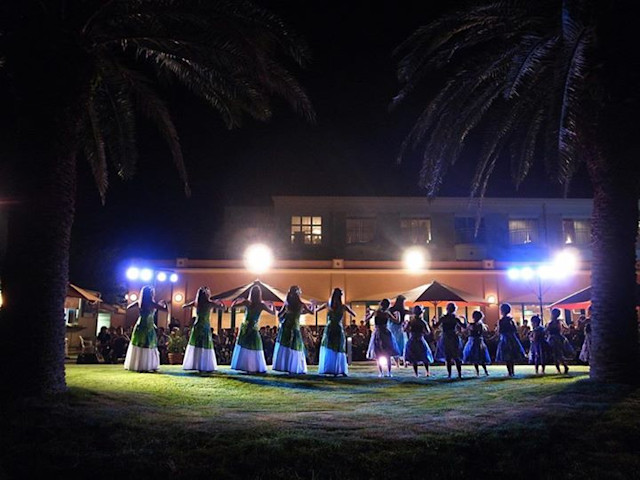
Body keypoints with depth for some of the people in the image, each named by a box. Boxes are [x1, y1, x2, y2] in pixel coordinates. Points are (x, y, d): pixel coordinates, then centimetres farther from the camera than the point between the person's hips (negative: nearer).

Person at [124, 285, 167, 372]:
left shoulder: (139, 302, 1)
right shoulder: (152, 304, -12)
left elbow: (128, 307, 15)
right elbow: (165, 309, -11)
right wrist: (164, 303, 10)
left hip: (140, 326, 5)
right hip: (148, 328, -5)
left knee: (138, 346, 11)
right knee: (148, 347, 2)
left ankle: (135, 365, 14)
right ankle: (145, 366, 0)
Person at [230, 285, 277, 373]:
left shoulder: (247, 302, -6)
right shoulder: (261, 304, -9)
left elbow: (232, 306, -1)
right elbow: (273, 313, 2)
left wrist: (237, 299, 15)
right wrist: (271, 305, 19)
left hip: (244, 328, 2)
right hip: (254, 330, -2)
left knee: (243, 348, 9)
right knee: (254, 349, 6)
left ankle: (245, 366, 9)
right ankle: (254, 368, 4)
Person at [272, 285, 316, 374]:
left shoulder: (287, 303, 3)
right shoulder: (301, 304, -4)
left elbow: (279, 315, 9)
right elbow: (312, 312, 10)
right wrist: (312, 305, 27)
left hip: (285, 327, 3)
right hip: (295, 328, -3)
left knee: (283, 347, 7)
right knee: (294, 347, 4)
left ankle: (282, 366, 5)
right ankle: (292, 367, 2)